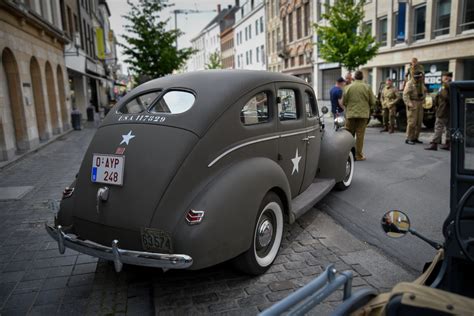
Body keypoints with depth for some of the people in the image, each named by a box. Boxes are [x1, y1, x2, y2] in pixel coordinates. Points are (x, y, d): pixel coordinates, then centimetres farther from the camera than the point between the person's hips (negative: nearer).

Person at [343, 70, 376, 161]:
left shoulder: (348, 87, -2)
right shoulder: (367, 87, -3)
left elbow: (343, 102, 2)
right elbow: (372, 102, 0)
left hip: (350, 114, 1)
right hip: (363, 114, -1)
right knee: (360, 135, 3)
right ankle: (358, 155, 6)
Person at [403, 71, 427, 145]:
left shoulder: (421, 83, 15)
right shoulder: (410, 83, -9)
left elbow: (424, 91, 32)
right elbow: (405, 95, -16)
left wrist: (423, 99, 17)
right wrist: (408, 103, -26)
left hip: (420, 104, 8)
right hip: (412, 104, -8)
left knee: (419, 122, 8)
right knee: (412, 122, -10)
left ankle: (415, 138, 16)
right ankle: (408, 139, -5)